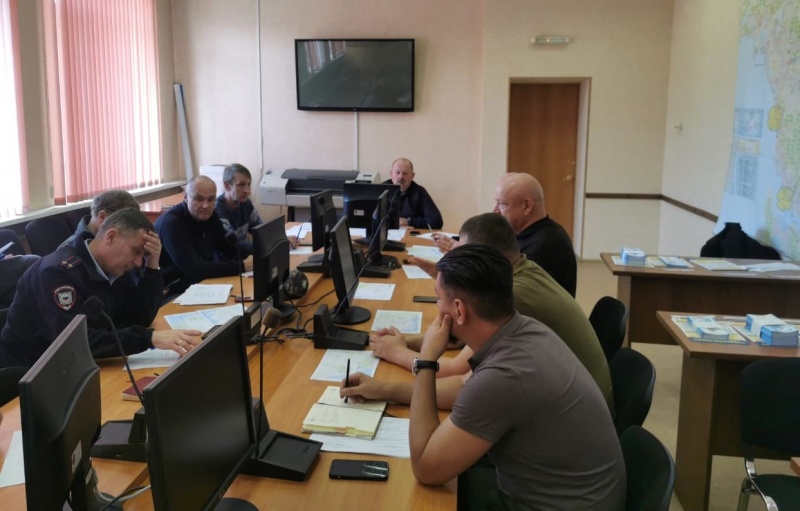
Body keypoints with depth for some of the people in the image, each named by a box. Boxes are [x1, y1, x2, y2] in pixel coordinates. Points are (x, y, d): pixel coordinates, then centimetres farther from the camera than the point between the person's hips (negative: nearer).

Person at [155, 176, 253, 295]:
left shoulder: (210, 215, 3)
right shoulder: (172, 223, -22)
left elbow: (231, 249, 8)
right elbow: (194, 269, -30)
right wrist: (242, 266, -28)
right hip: (172, 293, -8)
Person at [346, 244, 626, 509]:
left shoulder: (503, 376, -34)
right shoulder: (524, 329, -7)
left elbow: (426, 469, -21)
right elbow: (468, 388, 13)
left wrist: (425, 360, -18)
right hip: (549, 486, 7)